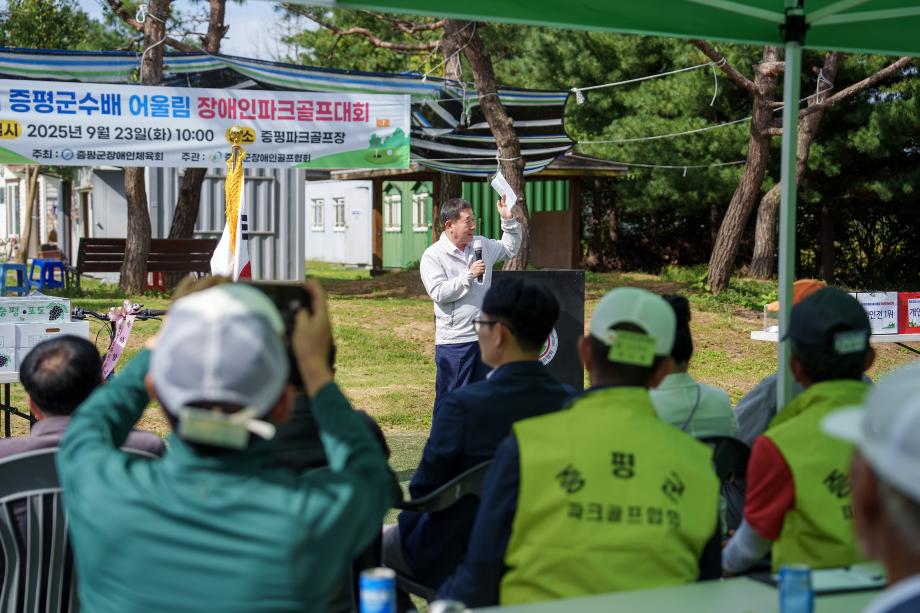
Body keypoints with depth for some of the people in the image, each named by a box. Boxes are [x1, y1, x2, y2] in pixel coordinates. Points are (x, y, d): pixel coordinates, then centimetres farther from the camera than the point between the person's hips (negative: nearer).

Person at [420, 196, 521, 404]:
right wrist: (469, 275, -19)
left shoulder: (482, 245, 9)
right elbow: (439, 293, -18)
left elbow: (510, 249, 26)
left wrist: (508, 221, 13)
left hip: (485, 337, 6)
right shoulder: (432, 256, -9)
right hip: (454, 342, -6)